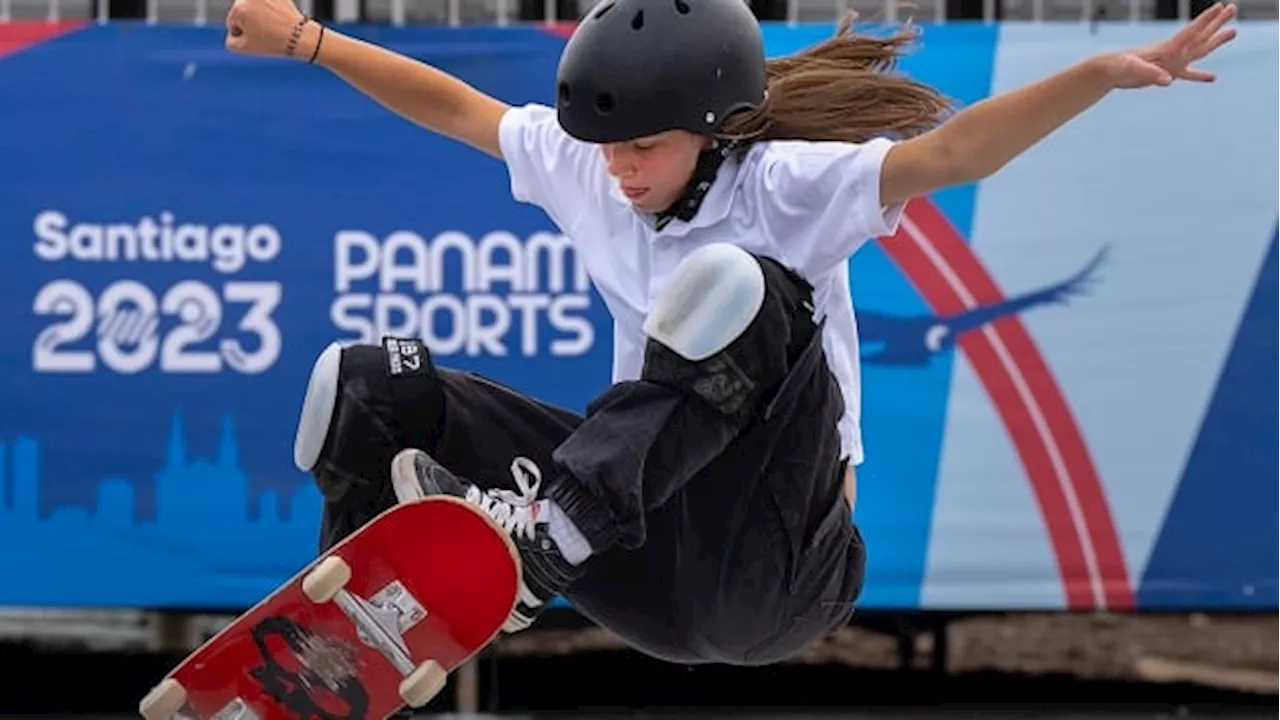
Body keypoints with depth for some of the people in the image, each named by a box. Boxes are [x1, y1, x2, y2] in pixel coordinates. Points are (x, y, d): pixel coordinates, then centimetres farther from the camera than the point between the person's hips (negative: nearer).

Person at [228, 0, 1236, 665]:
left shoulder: (785, 186, -14)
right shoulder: (581, 168, 3)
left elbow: (947, 152, -29)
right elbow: (455, 108, 17)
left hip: (778, 579, -6)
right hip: (652, 548, 6)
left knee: (737, 288, -33)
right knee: (374, 386, -3)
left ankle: (553, 532, -38)